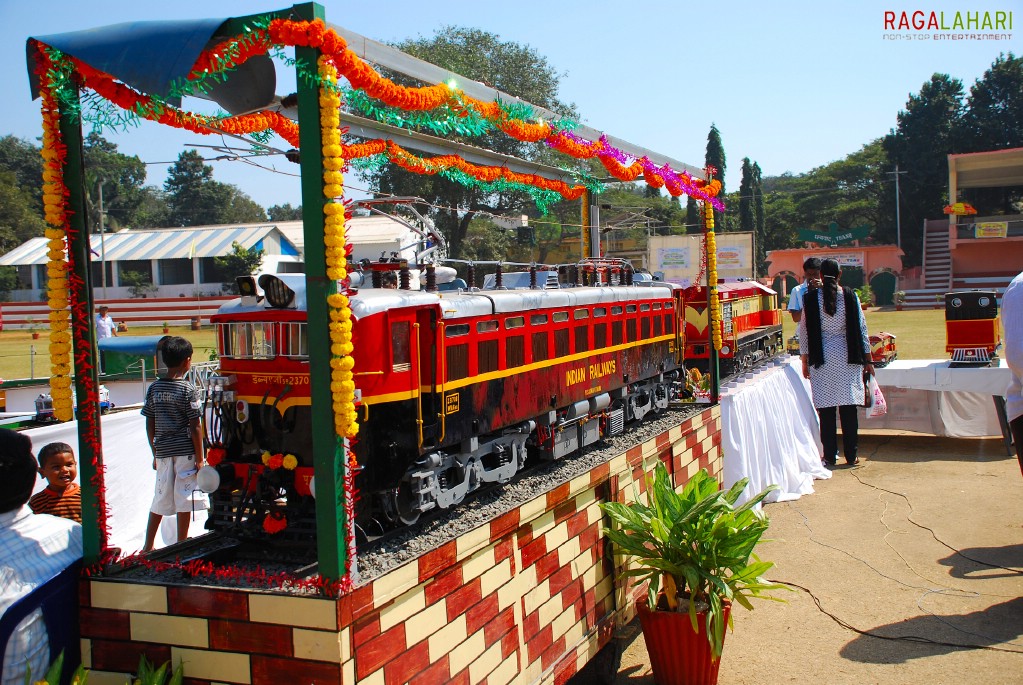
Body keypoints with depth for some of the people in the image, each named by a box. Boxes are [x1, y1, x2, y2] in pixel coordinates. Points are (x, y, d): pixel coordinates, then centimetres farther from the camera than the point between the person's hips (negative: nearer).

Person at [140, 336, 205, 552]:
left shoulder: (154, 388, 4)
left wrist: (155, 453, 17)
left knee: (160, 499, 14)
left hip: (162, 451, 5)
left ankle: (148, 546, 19)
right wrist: (200, 458, -5)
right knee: (184, 498, 5)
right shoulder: (188, 389, -10)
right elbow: (194, 427, -11)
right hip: (185, 451, -4)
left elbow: (150, 425, 8)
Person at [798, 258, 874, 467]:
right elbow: (861, 328, 1)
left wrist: (805, 360, 7)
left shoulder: (811, 298, -4)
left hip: (822, 359, 0)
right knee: (848, 407, 5)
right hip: (847, 357, 1)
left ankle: (830, 456, 7)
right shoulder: (850, 296, -2)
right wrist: (867, 360, 8)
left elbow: (804, 331, -1)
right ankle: (851, 455, 9)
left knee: (826, 409, 4)